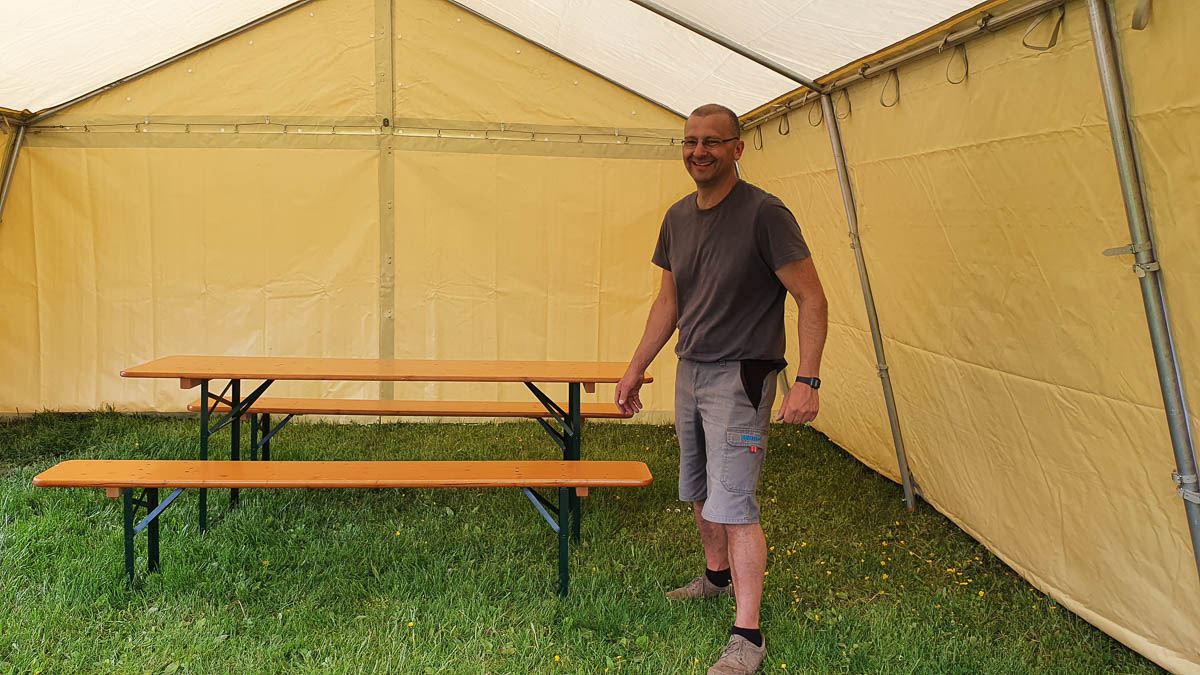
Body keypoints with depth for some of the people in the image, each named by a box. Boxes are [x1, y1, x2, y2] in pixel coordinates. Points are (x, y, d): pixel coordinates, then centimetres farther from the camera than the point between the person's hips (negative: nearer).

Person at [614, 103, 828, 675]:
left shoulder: (764, 214, -14)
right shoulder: (678, 218, 8)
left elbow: (811, 299, -14)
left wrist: (807, 380, -21)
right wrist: (636, 369, 19)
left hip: (741, 376, -7)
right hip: (690, 371, 7)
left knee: (734, 504, -10)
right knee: (699, 492, 19)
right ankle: (717, 575, 42)